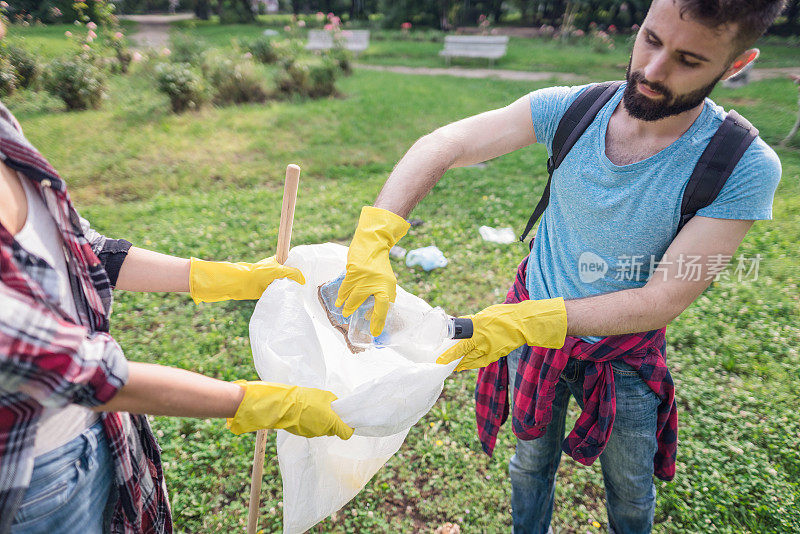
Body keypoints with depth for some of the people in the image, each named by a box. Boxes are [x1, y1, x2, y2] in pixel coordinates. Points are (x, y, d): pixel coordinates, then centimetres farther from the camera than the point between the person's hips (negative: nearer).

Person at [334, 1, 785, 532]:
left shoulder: (745, 170, -25)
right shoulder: (572, 109, -19)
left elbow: (662, 300, -27)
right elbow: (441, 145, -22)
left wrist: (529, 321, -37)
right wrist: (375, 240, -37)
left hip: (622, 356, -1)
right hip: (532, 330, 1)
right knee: (533, 463, 26)